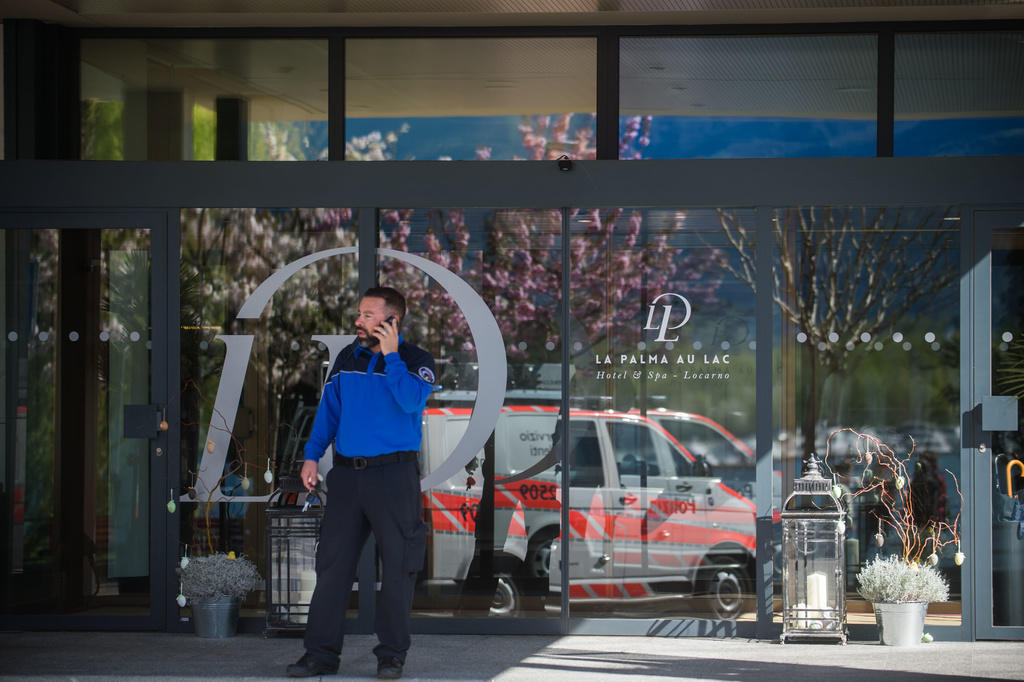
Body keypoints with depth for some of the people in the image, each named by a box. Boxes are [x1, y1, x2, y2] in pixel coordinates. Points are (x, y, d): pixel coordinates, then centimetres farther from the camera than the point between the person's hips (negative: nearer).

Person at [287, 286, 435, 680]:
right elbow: (329, 410, 14)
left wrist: (390, 354, -16)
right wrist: (312, 456, 5)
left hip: (394, 474, -4)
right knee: (332, 562, 1)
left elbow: (411, 400, -21)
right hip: (347, 472, 4)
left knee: (398, 565, -1)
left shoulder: (416, 361, -2)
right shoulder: (347, 359, 11)